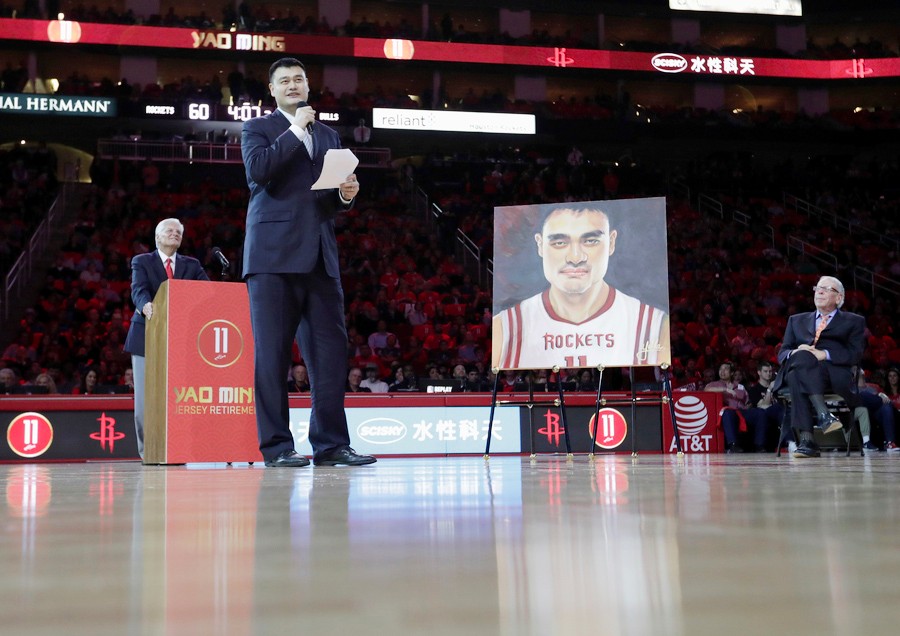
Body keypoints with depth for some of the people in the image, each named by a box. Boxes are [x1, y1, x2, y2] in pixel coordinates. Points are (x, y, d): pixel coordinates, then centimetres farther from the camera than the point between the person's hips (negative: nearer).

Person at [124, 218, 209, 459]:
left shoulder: (192, 265, 15)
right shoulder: (141, 261, 8)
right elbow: (138, 289, -10)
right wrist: (146, 305, -33)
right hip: (147, 337, -2)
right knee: (146, 398, -1)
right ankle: (148, 450, 5)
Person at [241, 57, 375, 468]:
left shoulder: (328, 136, 23)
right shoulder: (257, 129, 9)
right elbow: (258, 170, -12)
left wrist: (346, 195, 1)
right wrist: (295, 130, -5)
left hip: (319, 256, 5)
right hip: (274, 253, -5)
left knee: (330, 349, 0)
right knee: (272, 352, -4)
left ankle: (330, 443, 5)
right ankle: (276, 446, 1)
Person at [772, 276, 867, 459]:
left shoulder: (854, 322, 23)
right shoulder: (797, 320, 33)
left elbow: (855, 354, 5)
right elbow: (782, 353, 21)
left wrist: (824, 354, -13)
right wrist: (795, 353, -5)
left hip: (835, 373, -2)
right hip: (797, 368, 2)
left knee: (798, 376, -38)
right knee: (802, 356, -37)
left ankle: (806, 439, -47)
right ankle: (823, 413, -48)